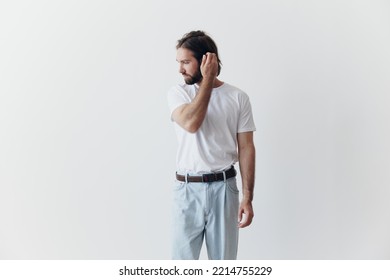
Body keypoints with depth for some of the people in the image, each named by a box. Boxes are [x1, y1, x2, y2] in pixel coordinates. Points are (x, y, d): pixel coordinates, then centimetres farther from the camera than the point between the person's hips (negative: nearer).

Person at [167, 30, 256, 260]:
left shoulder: (238, 97, -2)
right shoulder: (178, 93, 0)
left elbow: (246, 148, -1)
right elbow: (191, 124, -21)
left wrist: (248, 197, -6)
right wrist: (207, 80, -16)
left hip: (224, 187, 0)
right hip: (188, 189, 0)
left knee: (224, 260, 11)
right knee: (183, 259, 7)